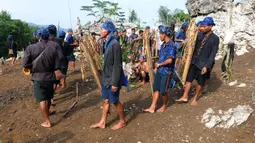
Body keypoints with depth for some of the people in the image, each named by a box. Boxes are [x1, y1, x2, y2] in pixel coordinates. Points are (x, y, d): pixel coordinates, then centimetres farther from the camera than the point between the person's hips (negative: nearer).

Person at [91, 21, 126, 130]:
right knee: (106, 101, 17)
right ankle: (102, 122, 30)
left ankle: (122, 122, 28)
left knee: (115, 101, 8)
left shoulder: (115, 44, -21)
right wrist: (104, 76, 17)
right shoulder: (108, 43, 7)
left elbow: (117, 65, -22)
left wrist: (115, 82, -21)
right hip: (106, 78, 8)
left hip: (112, 79, -8)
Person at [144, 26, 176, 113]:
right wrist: (158, 64, 3)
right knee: (156, 89, 10)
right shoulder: (163, 44, 8)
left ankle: (164, 105, 30)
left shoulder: (171, 45, -19)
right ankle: (152, 107, 18)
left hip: (166, 72, -8)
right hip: (159, 70, 8)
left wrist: (159, 64, -13)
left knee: (163, 91, 5)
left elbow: (170, 60, -26)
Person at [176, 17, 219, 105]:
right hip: (194, 62, 4)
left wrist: (207, 66, -18)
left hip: (203, 64, -4)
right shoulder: (200, 35, 2)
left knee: (200, 82, 11)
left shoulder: (215, 38, -11)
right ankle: (185, 97, 16)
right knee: (189, 79, 6)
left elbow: (213, 54, -13)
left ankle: (195, 99, 28)